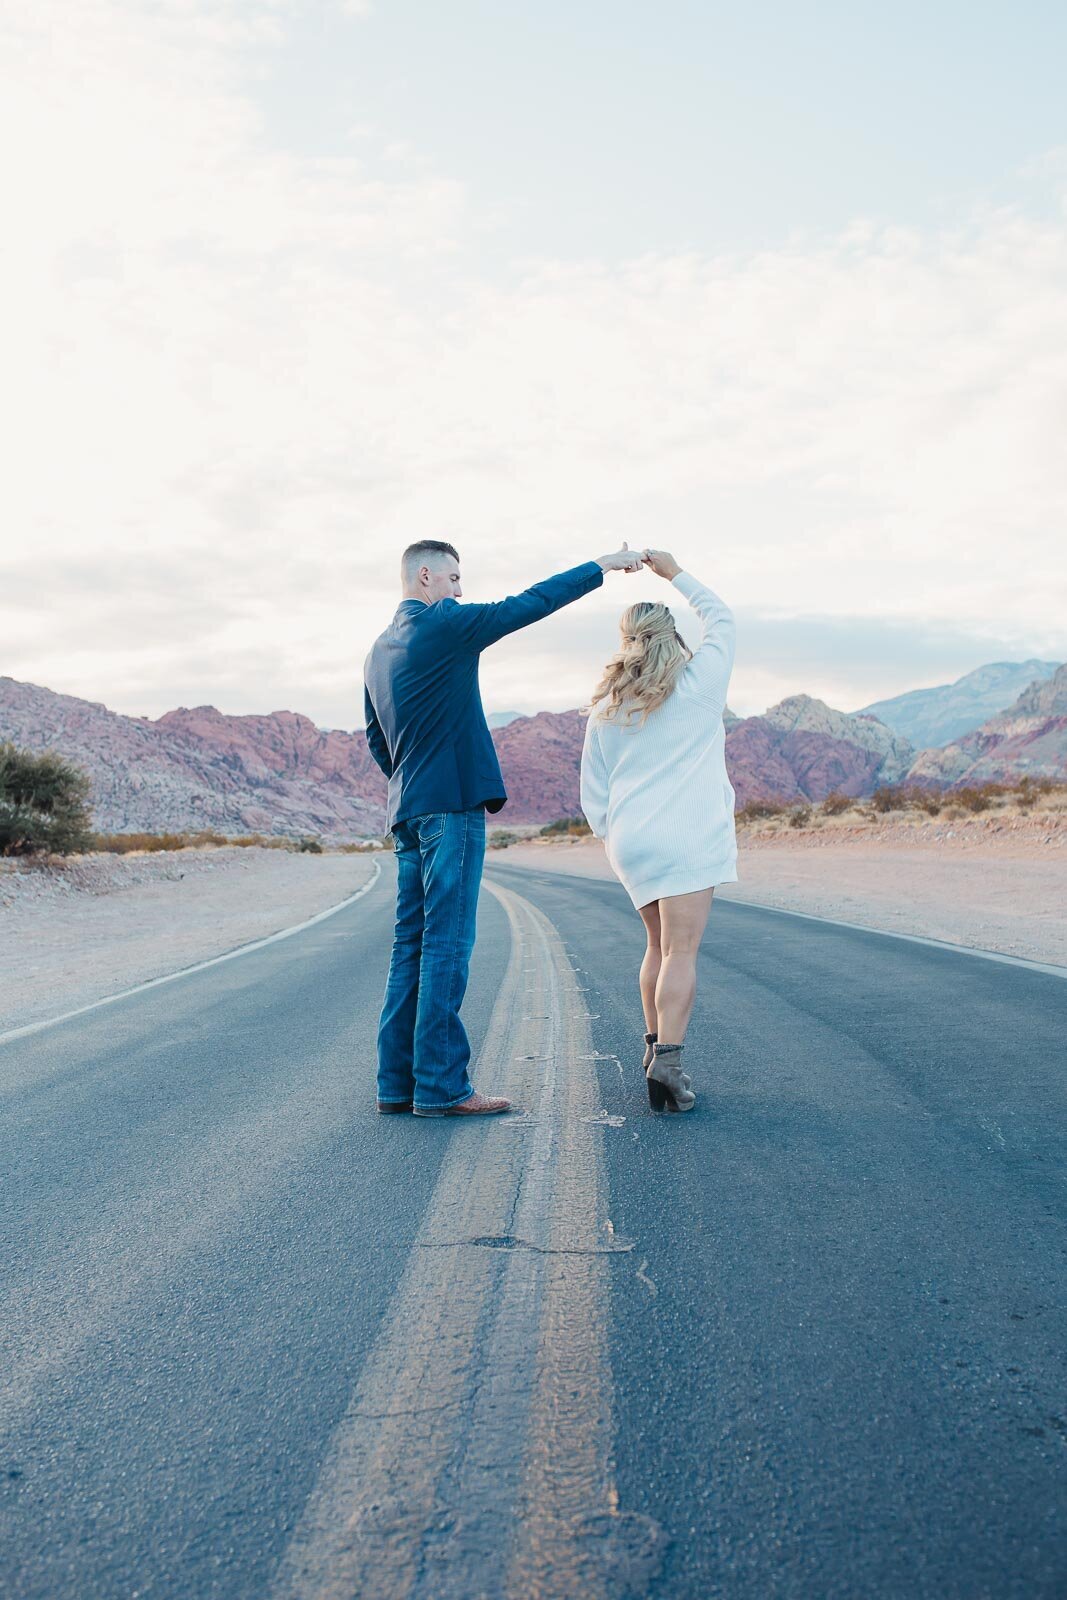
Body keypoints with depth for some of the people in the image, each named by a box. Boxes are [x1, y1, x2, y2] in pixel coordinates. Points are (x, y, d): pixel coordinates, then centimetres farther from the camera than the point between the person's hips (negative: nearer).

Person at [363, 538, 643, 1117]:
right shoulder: (444, 626, -7)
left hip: (407, 813, 9)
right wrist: (603, 566, 3)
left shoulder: (379, 650, 18)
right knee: (446, 945, -7)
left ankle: (397, 1082, 12)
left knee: (411, 945, 9)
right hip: (451, 806, -9)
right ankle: (440, 1086, -4)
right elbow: (531, 603, -6)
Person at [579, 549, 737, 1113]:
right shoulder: (700, 683, 1)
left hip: (629, 840, 5)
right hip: (688, 834, -4)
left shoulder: (605, 707, 9)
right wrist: (674, 573, 23)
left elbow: (592, 792, 10)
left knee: (659, 945, 19)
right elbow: (720, 618, 18)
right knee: (681, 952, -6)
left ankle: (653, 1046, 27)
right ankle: (667, 1060, -16)